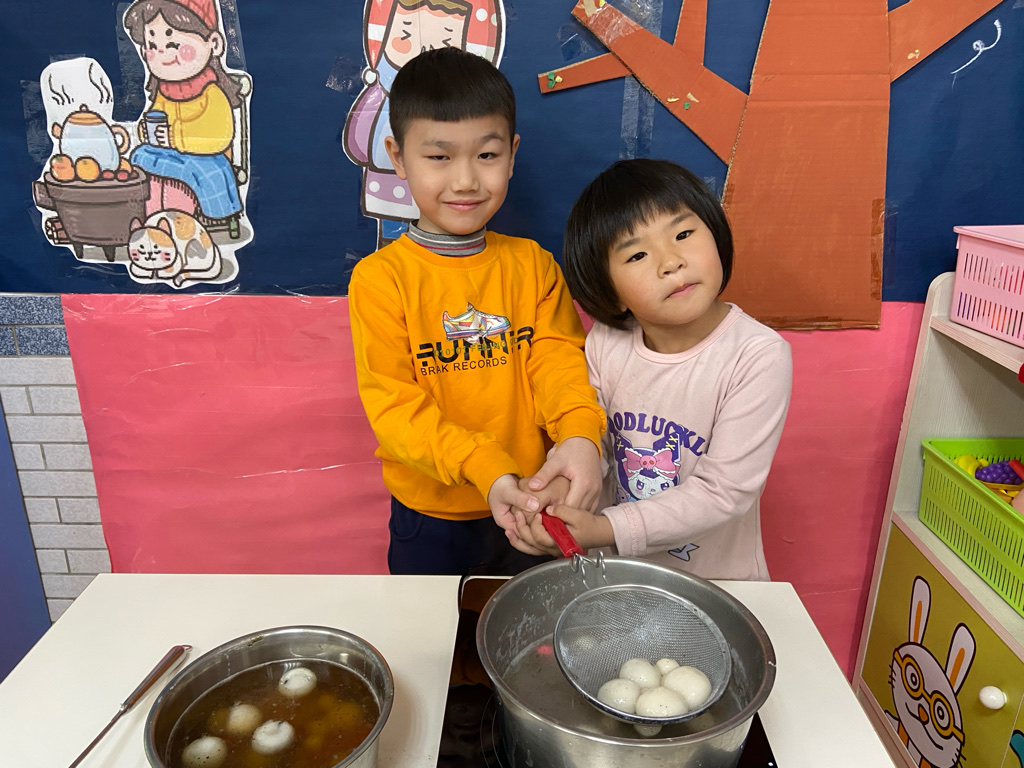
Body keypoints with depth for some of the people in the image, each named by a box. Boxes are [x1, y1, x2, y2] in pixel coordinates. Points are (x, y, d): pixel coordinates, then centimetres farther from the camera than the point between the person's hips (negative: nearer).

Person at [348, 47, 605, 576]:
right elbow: (393, 405, -18)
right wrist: (482, 468, -32)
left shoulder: (533, 265, -2)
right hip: (430, 517, -2)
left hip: (530, 505, 3)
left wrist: (580, 435, -30)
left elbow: (558, 357, -9)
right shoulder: (380, 278, -14)